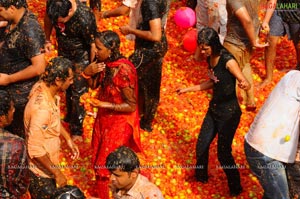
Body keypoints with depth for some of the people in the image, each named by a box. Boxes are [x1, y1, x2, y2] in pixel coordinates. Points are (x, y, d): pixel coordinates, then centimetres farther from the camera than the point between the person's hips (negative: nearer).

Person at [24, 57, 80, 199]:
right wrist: (57, 173, -23)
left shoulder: (44, 87, -8)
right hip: (40, 171, -9)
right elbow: (35, 150, -31)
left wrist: (69, 140, 10)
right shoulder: (41, 107, -36)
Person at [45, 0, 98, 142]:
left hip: (81, 56, -5)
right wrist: (47, 40, 3)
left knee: (77, 92, 2)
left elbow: (93, 44, -24)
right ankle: (69, 116, 46)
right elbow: (48, 18, 1)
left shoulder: (85, 19, -39)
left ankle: (76, 130, 20)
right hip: (63, 52, 5)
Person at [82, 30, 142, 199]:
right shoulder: (105, 62, -9)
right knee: (99, 160, 21)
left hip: (119, 123, -7)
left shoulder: (123, 71, -29)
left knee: (104, 165, 3)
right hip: (104, 118, 8)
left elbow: (131, 106, -22)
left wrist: (106, 105, -29)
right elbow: (93, 85, 7)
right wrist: (88, 73, -13)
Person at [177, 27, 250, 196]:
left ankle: (235, 188, 21)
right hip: (214, 109, 8)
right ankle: (201, 176, 39)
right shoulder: (210, 58, 0)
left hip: (229, 113, -7)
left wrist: (244, 84, -50)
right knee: (201, 146, 14)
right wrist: (189, 89, 17)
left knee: (223, 153, 0)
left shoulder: (228, 61, -23)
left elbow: (246, 83, -26)